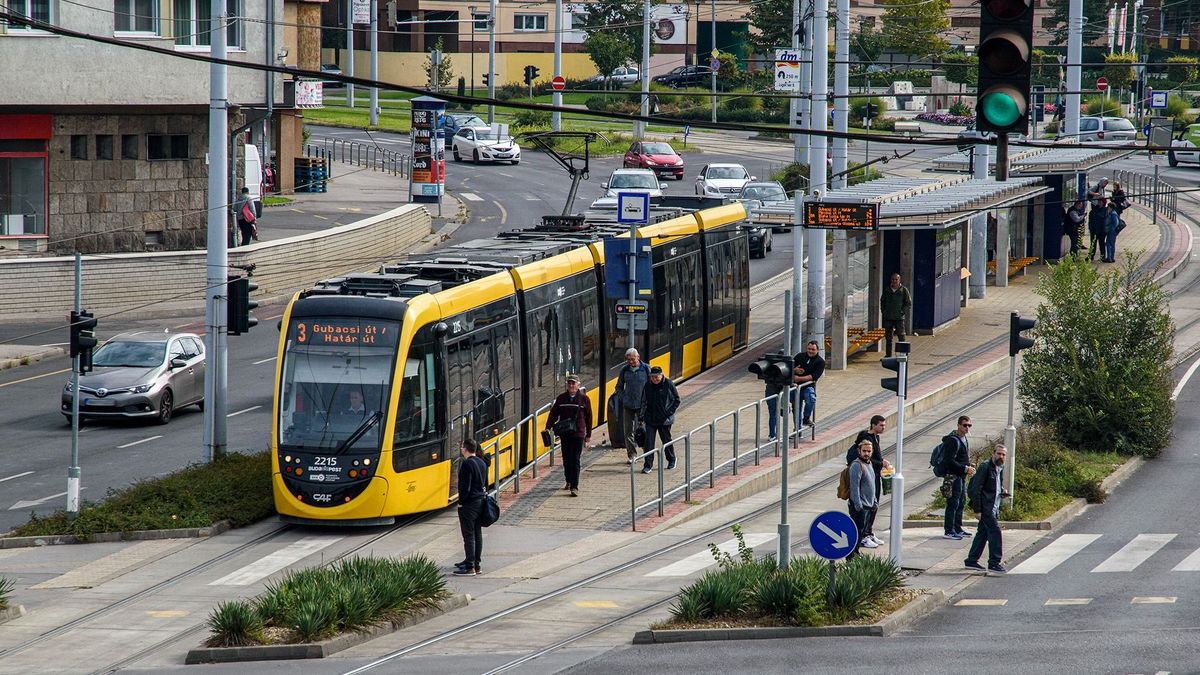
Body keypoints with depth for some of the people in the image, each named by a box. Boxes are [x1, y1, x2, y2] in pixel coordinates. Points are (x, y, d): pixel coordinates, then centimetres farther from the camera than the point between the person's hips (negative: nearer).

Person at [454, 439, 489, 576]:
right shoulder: (482, 463, 10)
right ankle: (475, 563, 20)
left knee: (469, 535, -7)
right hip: (481, 501, 9)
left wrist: (461, 502, -10)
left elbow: (465, 486, -20)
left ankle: (470, 567, -8)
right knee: (477, 533, 14)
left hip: (469, 503, -9)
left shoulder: (467, 464, -17)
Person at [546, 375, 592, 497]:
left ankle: (574, 487, -10)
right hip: (564, 434, 3)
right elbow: (553, 413, 6)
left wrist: (588, 435, 6)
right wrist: (548, 428, -9)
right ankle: (569, 481, 31)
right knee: (566, 459, 12)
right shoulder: (561, 398, 6)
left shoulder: (583, 398, 0)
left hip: (578, 433, -3)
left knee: (575, 460, -8)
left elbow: (588, 417, 5)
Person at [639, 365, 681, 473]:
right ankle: (648, 465, -2)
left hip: (664, 419, -2)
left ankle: (671, 460, 35)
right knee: (649, 441, -6)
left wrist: (670, 412, -9)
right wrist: (643, 415, 1)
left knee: (666, 440, 12)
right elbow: (644, 401, 9)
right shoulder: (648, 385, 0)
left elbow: (677, 400, -1)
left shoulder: (669, 384, -8)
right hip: (650, 419, 2)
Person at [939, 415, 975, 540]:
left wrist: (969, 466, 12)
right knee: (953, 504, -8)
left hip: (961, 477, 10)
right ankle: (949, 531, -5)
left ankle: (957, 529, 25)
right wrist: (965, 469, -21)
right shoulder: (953, 440, -17)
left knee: (961, 503, 16)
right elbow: (949, 461, -23)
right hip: (953, 476, -10)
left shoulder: (963, 439, 15)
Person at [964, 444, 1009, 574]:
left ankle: (971, 560, 20)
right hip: (986, 507, -9)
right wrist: (978, 510, -18)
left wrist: (1002, 491, 4)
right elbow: (976, 488, -16)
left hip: (993, 508, 9)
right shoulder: (985, 466, -14)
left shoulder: (1000, 468, 12)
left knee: (983, 533, 13)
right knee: (995, 531, -12)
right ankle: (994, 562, -10)